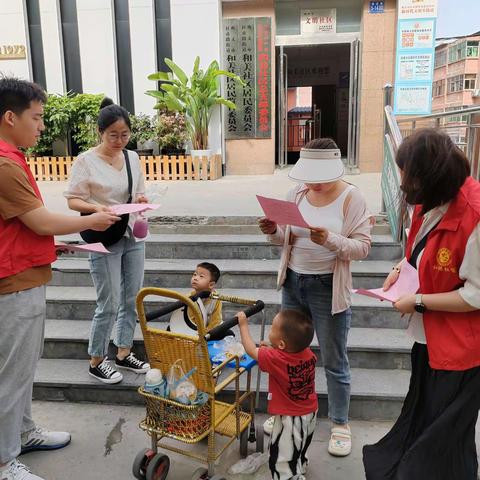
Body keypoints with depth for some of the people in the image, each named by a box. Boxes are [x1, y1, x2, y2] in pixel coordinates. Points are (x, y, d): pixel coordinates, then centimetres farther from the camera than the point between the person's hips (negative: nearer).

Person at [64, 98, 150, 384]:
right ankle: (97, 361, 20)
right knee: (109, 305, 0)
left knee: (132, 299, 12)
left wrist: (141, 200, -10)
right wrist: (96, 207, -28)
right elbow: (73, 200, -9)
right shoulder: (86, 161, -10)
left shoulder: (132, 157, 5)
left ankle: (124, 353, 29)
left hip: (133, 237, 6)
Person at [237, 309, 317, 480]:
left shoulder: (275, 359, -32)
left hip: (290, 419, -7)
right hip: (310, 413, 8)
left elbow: (251, 349, -16)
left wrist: (243, 325, -5)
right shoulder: (308, 354, -15)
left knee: (282, 462, 6)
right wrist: (272, 349, 2)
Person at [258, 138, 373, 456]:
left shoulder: (352, 198, -11)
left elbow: (362, 247, -14)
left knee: (334, 361, 8)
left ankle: (341, 424, 28)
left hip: (328, 288, -4)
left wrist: (330, 240, -31)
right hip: (293, 283, 5)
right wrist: (274, 232, -14)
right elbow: (287, 239, 8)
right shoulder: (297, 193, 1)